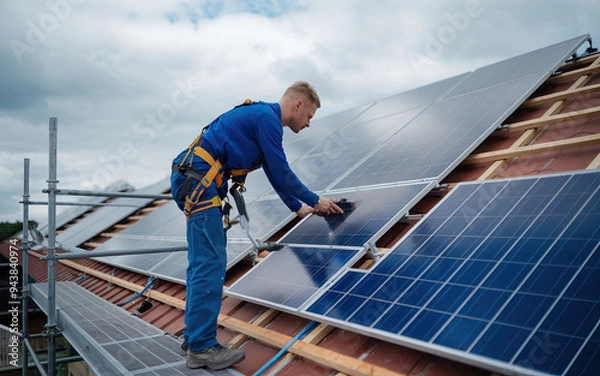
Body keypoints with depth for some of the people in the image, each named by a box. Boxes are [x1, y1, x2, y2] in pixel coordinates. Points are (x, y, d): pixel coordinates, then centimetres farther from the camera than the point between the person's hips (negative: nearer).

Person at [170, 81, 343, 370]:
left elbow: (275, 174, 29)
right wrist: (315, 201, 6)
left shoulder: (262, 118, 22)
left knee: (202, 263, 12)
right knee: (210, 264, -9)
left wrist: (298, 208, 35)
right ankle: (202, 347, -1)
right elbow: (282, 172, -7)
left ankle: (194, 335, 21)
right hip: (198, 181, -11)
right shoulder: (267, 118, -8)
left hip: (192, 181, 11)